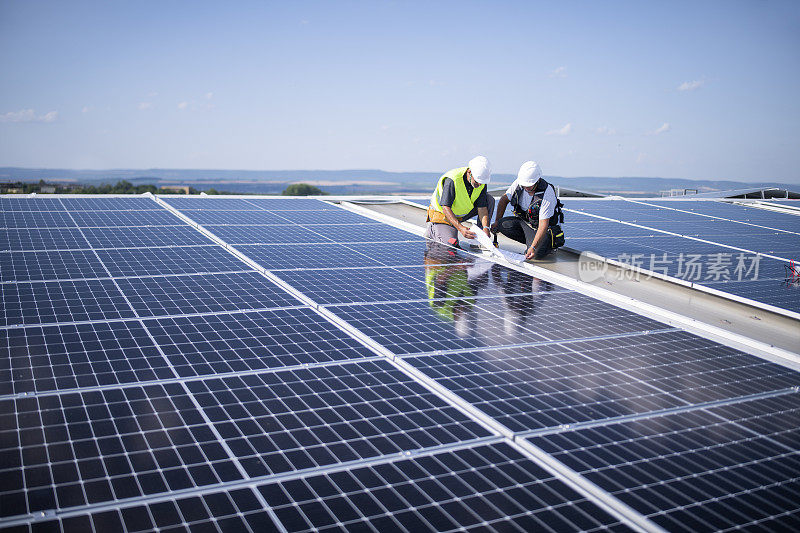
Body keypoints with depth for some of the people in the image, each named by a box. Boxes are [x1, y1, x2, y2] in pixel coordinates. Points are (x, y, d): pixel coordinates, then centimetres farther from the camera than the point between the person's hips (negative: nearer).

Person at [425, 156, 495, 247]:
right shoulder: (452, 180, -32)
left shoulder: (482, 182, -13)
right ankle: (432, 230, 6)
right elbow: (445, 208, -34)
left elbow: (482, 208, -12)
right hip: (442, 215, -6)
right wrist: (460, 228, -46)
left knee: (490, 200, -9)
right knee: (450, 244, -25)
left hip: (463, 213, 6)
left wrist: (485, 228, -31)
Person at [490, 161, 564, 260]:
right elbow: (504, 199, 2)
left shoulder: (547, 194, -29)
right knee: (503, 225, -19)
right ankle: (530, 241, -2)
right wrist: (497, 222, -4)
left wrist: (533, 247, -39)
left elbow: (543, 225, -31)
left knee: (536, 253, -30)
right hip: (524, 221, 6)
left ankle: (550, 244, 5)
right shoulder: (519, 183, -14)